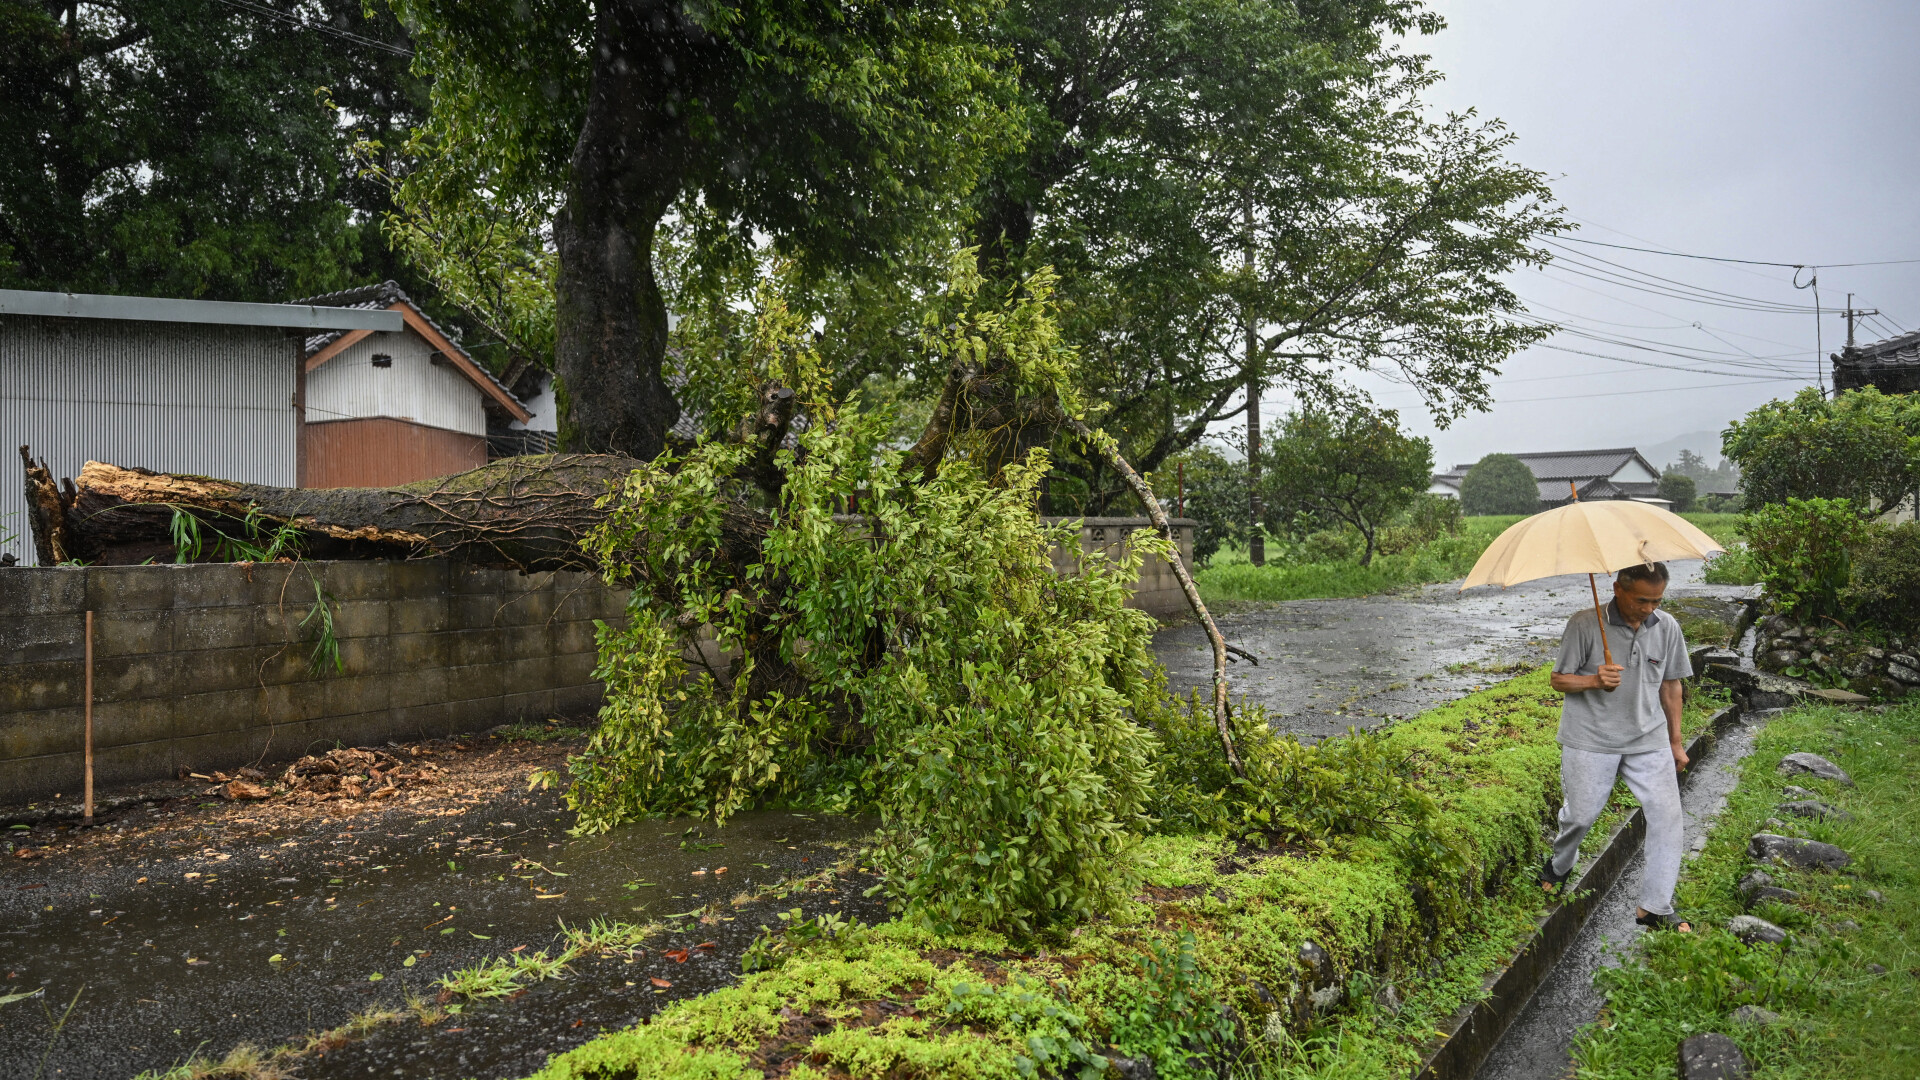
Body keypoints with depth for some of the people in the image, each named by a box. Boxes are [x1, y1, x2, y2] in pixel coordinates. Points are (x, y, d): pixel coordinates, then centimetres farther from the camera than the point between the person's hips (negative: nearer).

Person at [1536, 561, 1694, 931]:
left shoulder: (1668, 627, -1)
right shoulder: (1585, 624, -13)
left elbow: (1671, 685, 12)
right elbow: (1559, 679, -6)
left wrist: (1675, 741, 16)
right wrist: (1595, 681, -26)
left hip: (1649, 740, 3)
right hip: (1591, 740, -3)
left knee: (1667, 814, -3)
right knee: (1580, 815, 6)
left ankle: (1654, 907, 11)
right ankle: (1558, 866, 38)